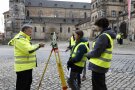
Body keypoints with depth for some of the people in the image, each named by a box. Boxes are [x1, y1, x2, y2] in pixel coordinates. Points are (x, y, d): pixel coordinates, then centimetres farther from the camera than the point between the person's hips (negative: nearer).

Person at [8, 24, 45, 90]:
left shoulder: (25, 38, 15)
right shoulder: (19, 39, -17)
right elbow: (29, 50, -30)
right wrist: (38, 45, -15)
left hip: (28, 66, 11)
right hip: (22, 67, -11)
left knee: (28, 82, 19)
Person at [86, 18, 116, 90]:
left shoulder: (103, 36, -20)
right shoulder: (108, 35, 12)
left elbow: (96, 52, -23)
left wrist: (88, 54, -4)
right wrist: (90, 54, 10)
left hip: (98, 65, -10)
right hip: (101, 65, 10)